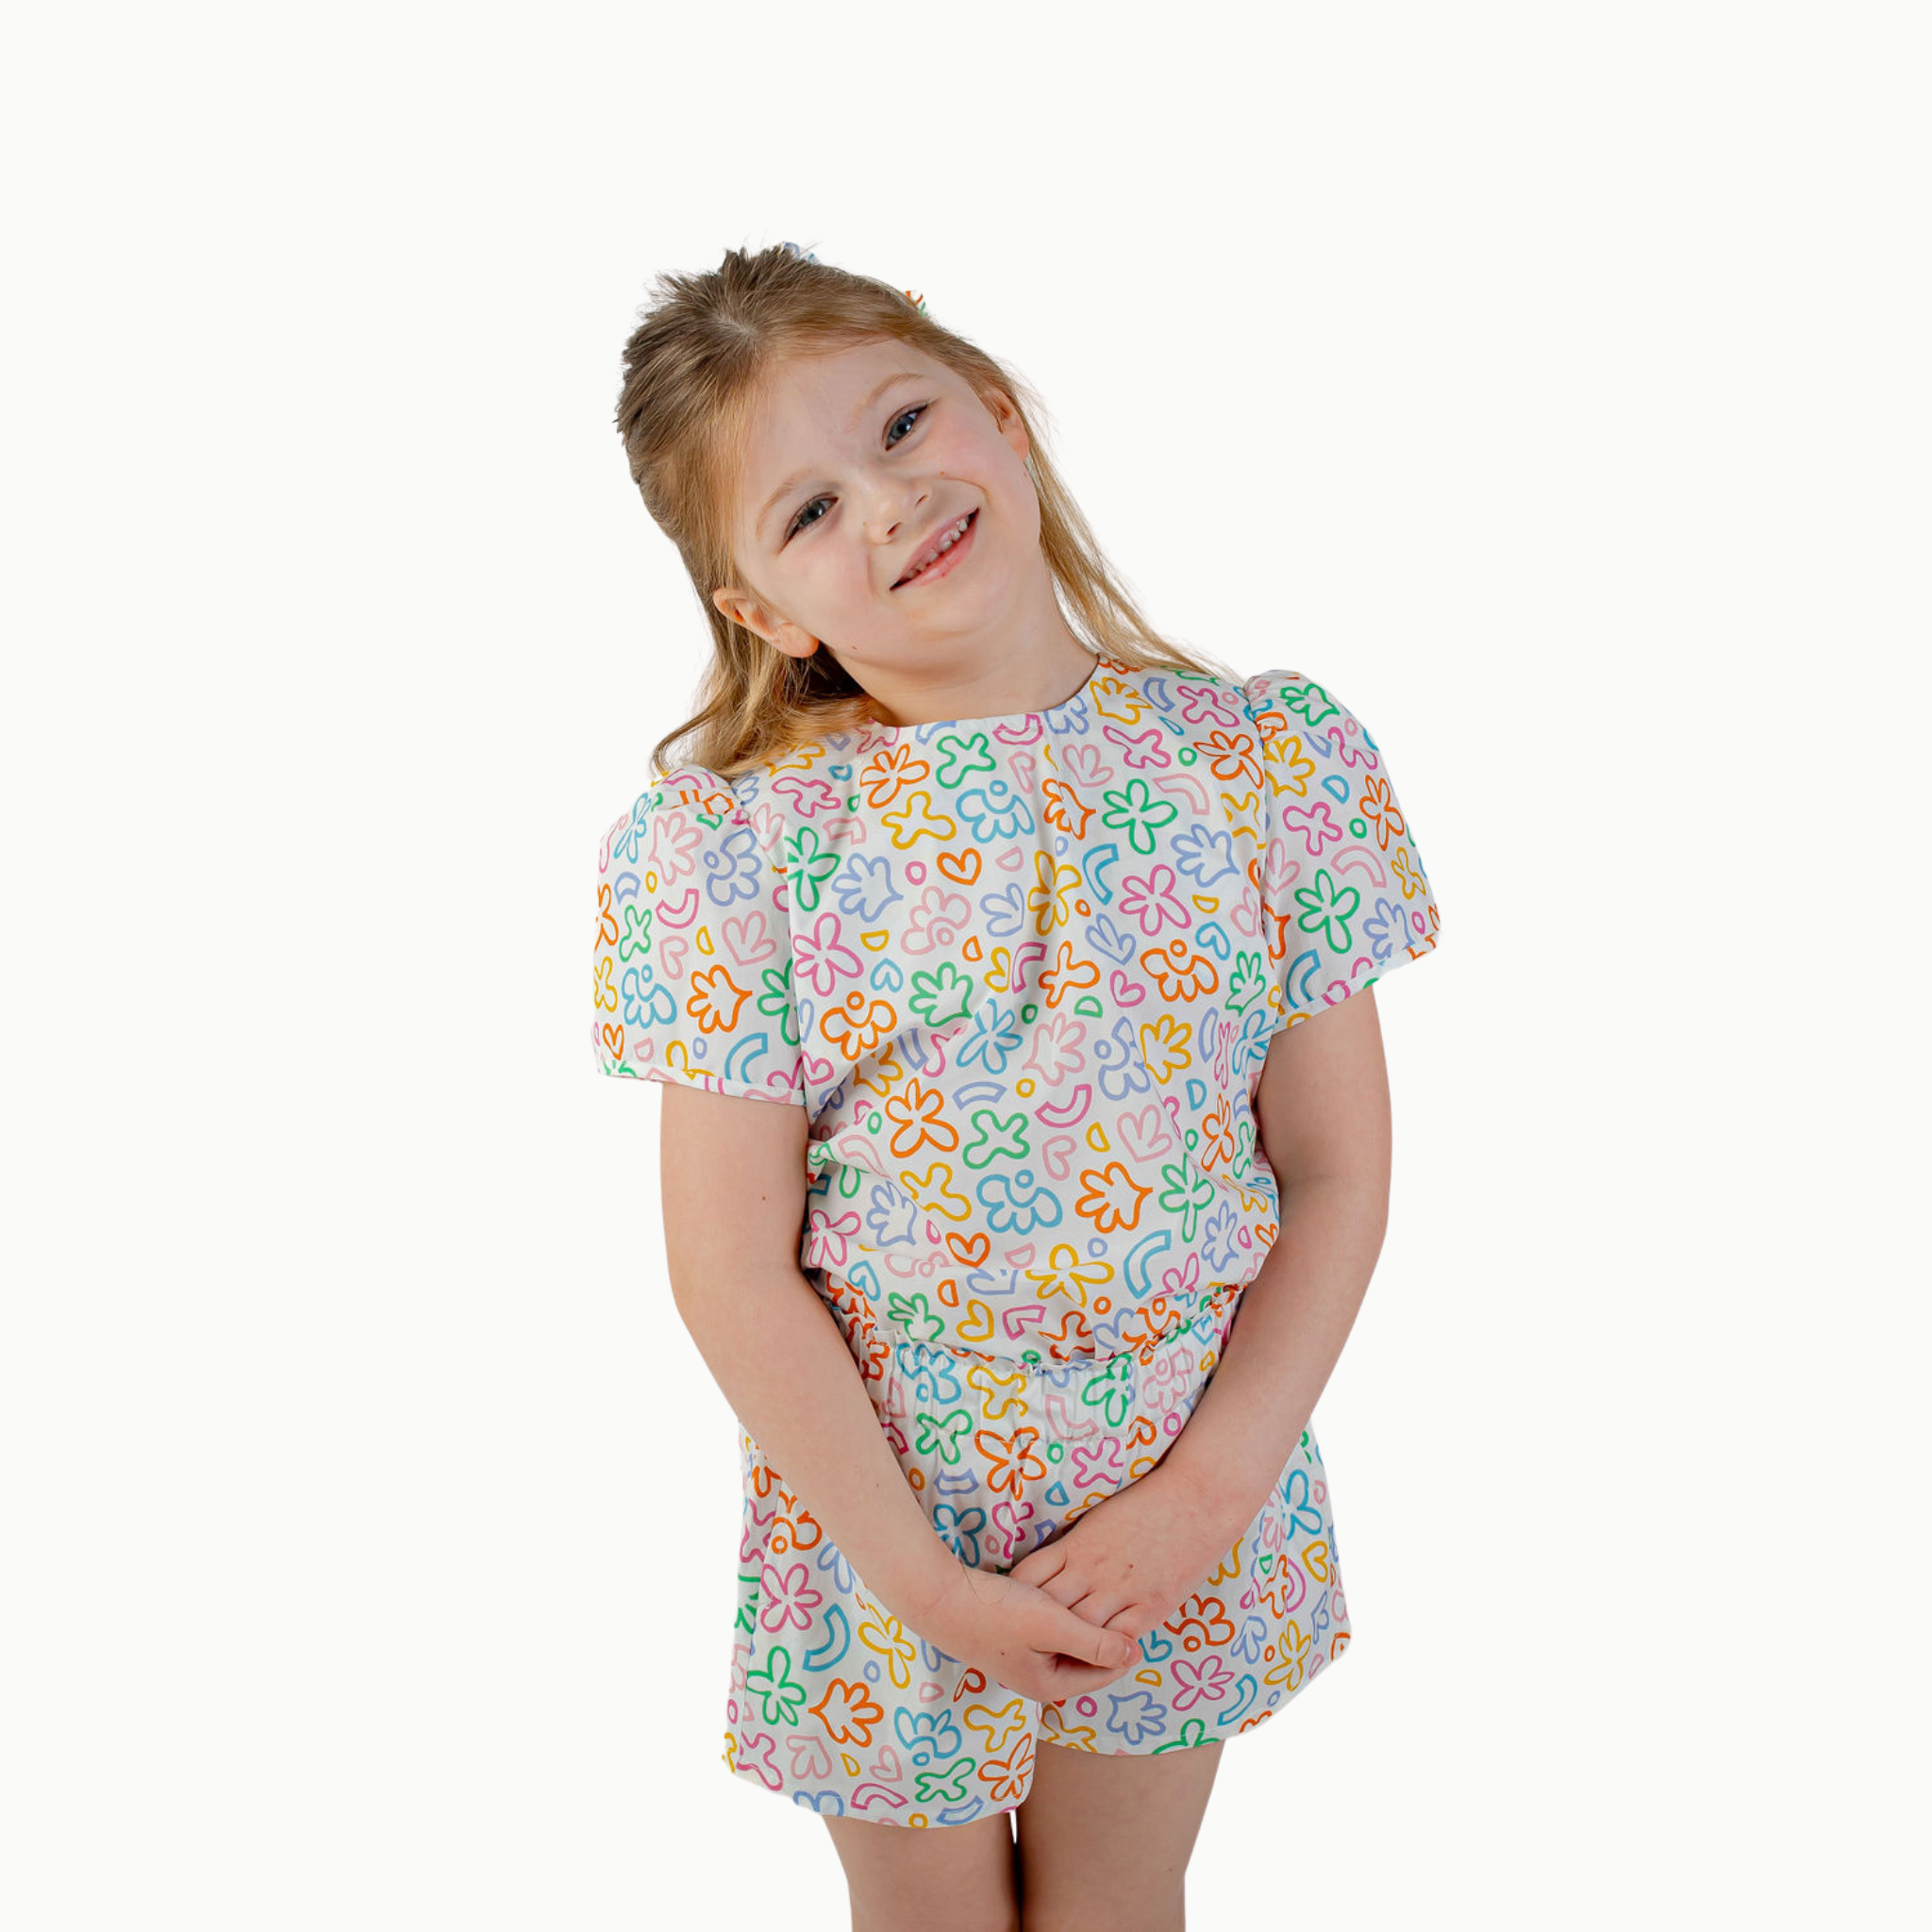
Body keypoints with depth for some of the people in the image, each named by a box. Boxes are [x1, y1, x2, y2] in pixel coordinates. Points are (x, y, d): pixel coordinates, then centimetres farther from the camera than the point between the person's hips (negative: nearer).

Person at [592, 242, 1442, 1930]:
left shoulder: (1269, 759, -10)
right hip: (884, 1489, -1)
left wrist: (1211, 1487, -11)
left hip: (1194, 1485, 2)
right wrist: (920, 1578, -12)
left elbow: (1339, 1175, -5)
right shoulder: (735, 838, -15)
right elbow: (734, 1265, -13)